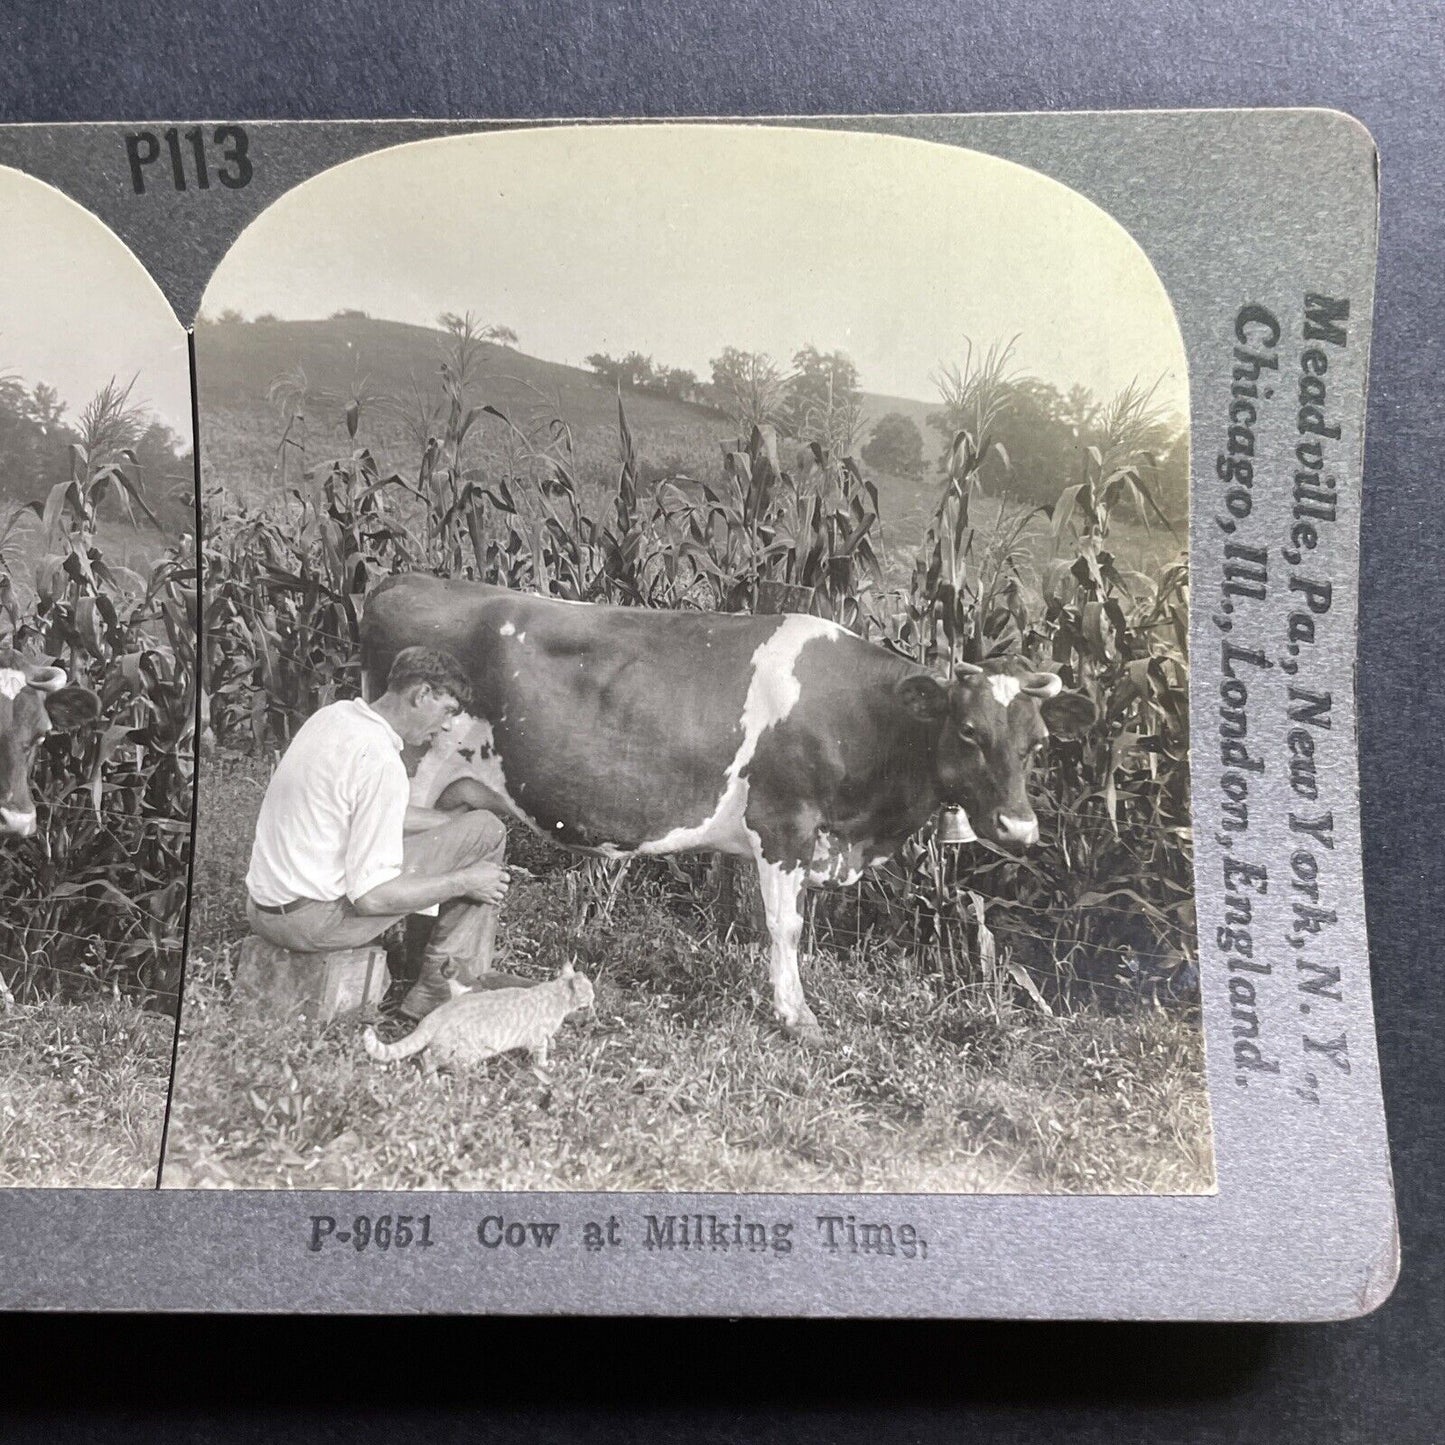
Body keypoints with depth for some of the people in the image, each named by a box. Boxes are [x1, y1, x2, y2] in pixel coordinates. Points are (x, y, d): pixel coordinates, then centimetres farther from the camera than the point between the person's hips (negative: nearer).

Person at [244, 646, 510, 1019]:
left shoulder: (334, 714, 5)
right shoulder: (381, 761, -22)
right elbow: (371, 896, -22)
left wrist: (455, 819, 17)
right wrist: (464, 883, -11)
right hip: (313, 921, -9)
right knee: (486, 832, -9)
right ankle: (438, 989, 0)